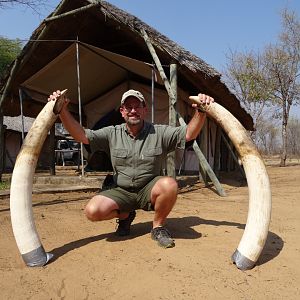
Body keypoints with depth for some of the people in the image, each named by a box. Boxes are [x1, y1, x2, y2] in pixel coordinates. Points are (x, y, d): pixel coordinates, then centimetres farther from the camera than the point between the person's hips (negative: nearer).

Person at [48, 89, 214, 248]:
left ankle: (158, 226, -5)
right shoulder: (112, 133, 0)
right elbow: (81, 135, -8)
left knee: (169, 184, -34)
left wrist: (200, 112, -30)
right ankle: (125, 215, 12)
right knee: (93, 211, -23)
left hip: (149, 190, -1)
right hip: (121, 191, 2)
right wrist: (63, 110, -21)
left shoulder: (159, 132, -4)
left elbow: (189, 134, -12)